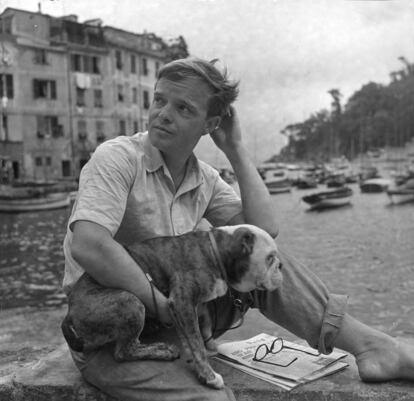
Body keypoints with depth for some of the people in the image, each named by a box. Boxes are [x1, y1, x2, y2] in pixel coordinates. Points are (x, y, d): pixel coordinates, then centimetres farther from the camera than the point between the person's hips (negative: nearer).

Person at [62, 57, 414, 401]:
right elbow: (87, 246, -31)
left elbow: (265, 229, -8)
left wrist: (236, 150, -6)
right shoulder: (117, 158, -16)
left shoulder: (204, 179, 4)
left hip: (171, 317, 6)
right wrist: (161, 304, -25)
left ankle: (368, 345, -6)